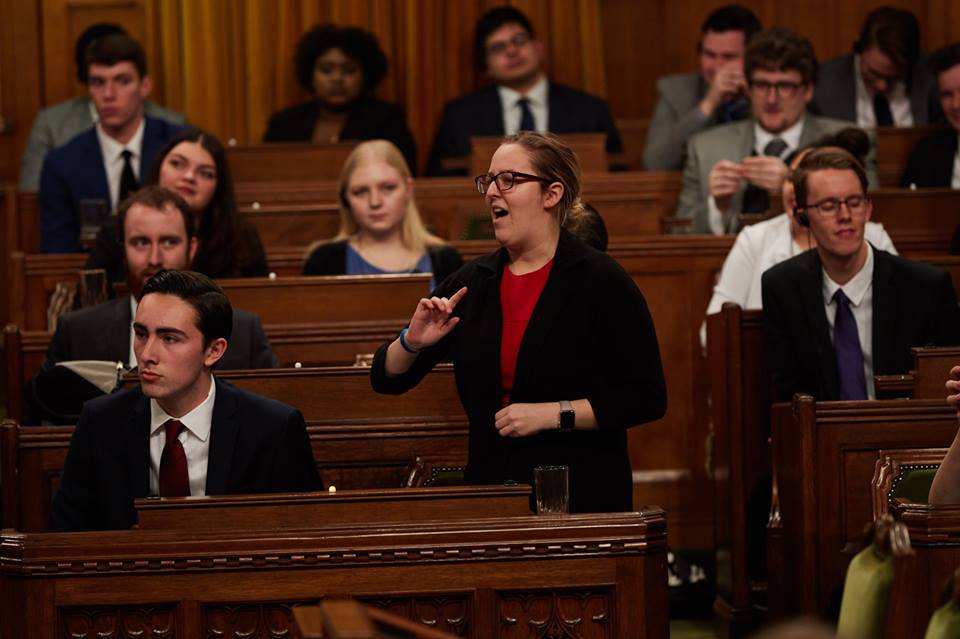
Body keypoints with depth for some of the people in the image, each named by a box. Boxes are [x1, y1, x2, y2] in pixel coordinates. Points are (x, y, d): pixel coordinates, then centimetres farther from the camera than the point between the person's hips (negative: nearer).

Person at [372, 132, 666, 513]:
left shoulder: (598, 279, -7)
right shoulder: (471, 282, 7)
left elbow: (647, 398, -11)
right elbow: (387, 379, 11)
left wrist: (554, 414, -17)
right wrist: (412, 342, -10)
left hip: (583, 496, -4)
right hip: (491, 491, 4)